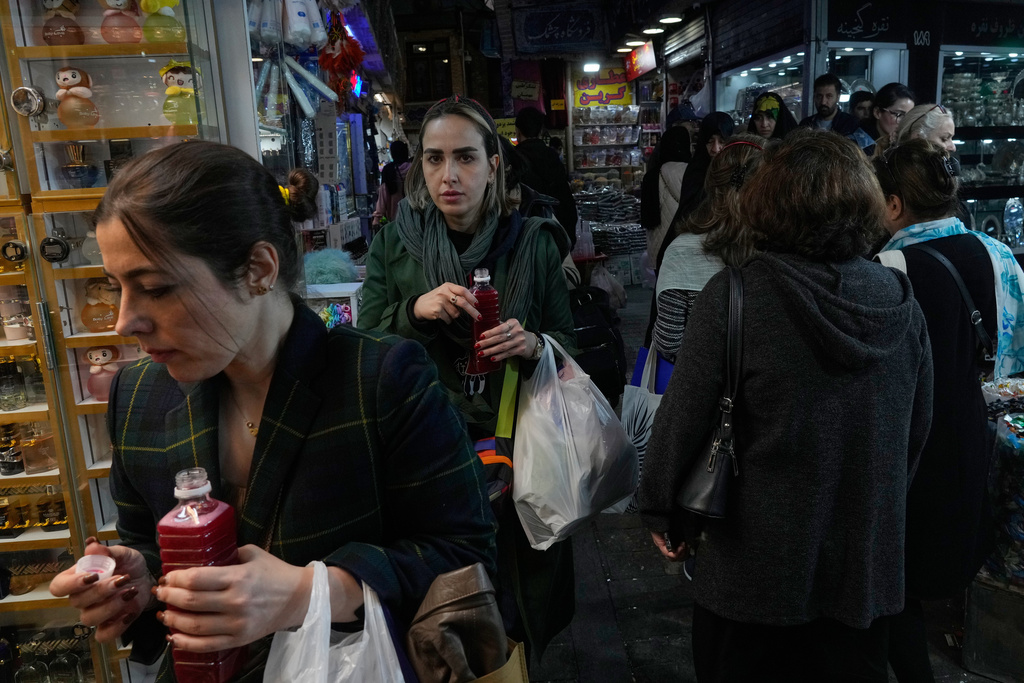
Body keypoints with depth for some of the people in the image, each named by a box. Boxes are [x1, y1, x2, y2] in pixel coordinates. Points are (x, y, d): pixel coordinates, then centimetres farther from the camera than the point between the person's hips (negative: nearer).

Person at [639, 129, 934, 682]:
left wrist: (661, 512, 0)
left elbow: (682, 418, -17)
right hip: (869, 569, 4)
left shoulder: (732, 296, -20)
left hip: (754, 569, -3)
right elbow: (916, 433, 5)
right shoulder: (903, 305, -6)